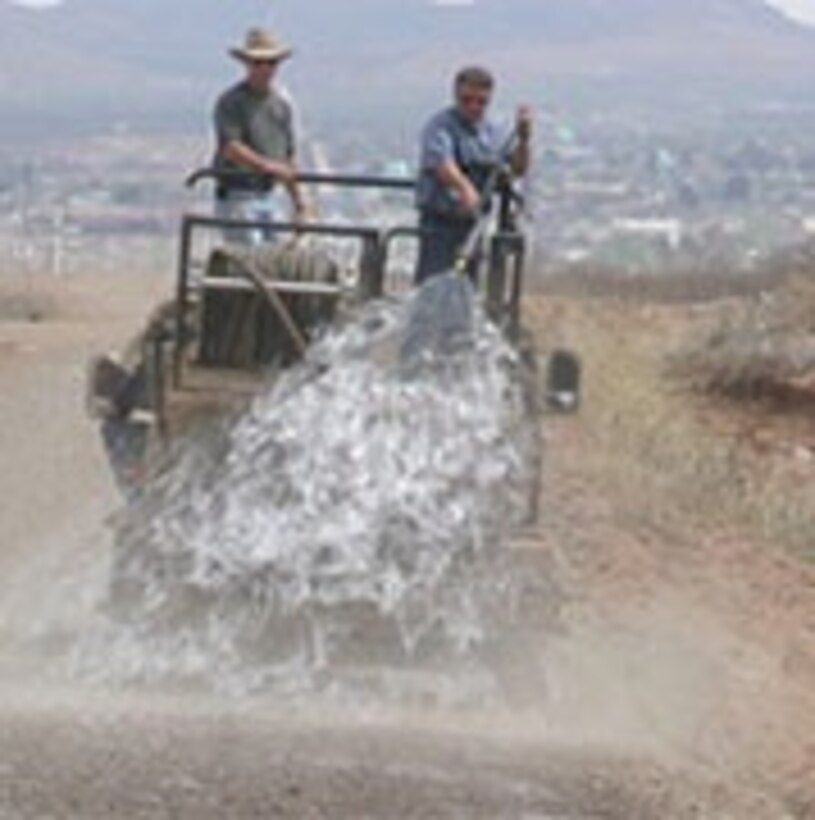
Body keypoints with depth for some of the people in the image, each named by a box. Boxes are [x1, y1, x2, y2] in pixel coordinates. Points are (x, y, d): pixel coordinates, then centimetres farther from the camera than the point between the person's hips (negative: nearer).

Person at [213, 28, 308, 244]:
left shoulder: (283, 103, 13)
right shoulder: (231, 102, -9)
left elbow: (289, 154, 19)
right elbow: (231, 148, -21)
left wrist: (298, 201, 16)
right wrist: (266, 166, -35)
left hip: (269, 197, 7)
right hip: (237, 197, -7)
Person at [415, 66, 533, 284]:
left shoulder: (491, 131, 10)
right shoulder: (440, 127, -12)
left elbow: (517, 168, 6)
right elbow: (442, 165, -30)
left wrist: (524, 139, -13)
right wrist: (466, 188, -50)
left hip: (474, 224, 7)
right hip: (441, 223, -7)